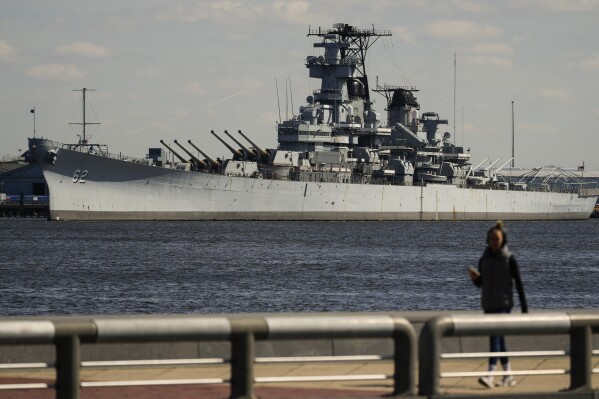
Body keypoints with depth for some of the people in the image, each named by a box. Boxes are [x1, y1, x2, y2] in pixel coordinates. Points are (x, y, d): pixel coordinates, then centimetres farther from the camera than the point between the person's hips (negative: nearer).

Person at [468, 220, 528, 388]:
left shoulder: (509, 260, -6)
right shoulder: (484, 259, 7)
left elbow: (519, 284, -5)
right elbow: (480, 283, 15)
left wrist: (524, 308, -7)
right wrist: (474, 276, -9)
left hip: (503, 304, -6)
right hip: (488, 305, 6)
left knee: (495, 336, -18)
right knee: (499, 340, 10)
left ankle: (490, 375, -27)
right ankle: (508, 376, 20)